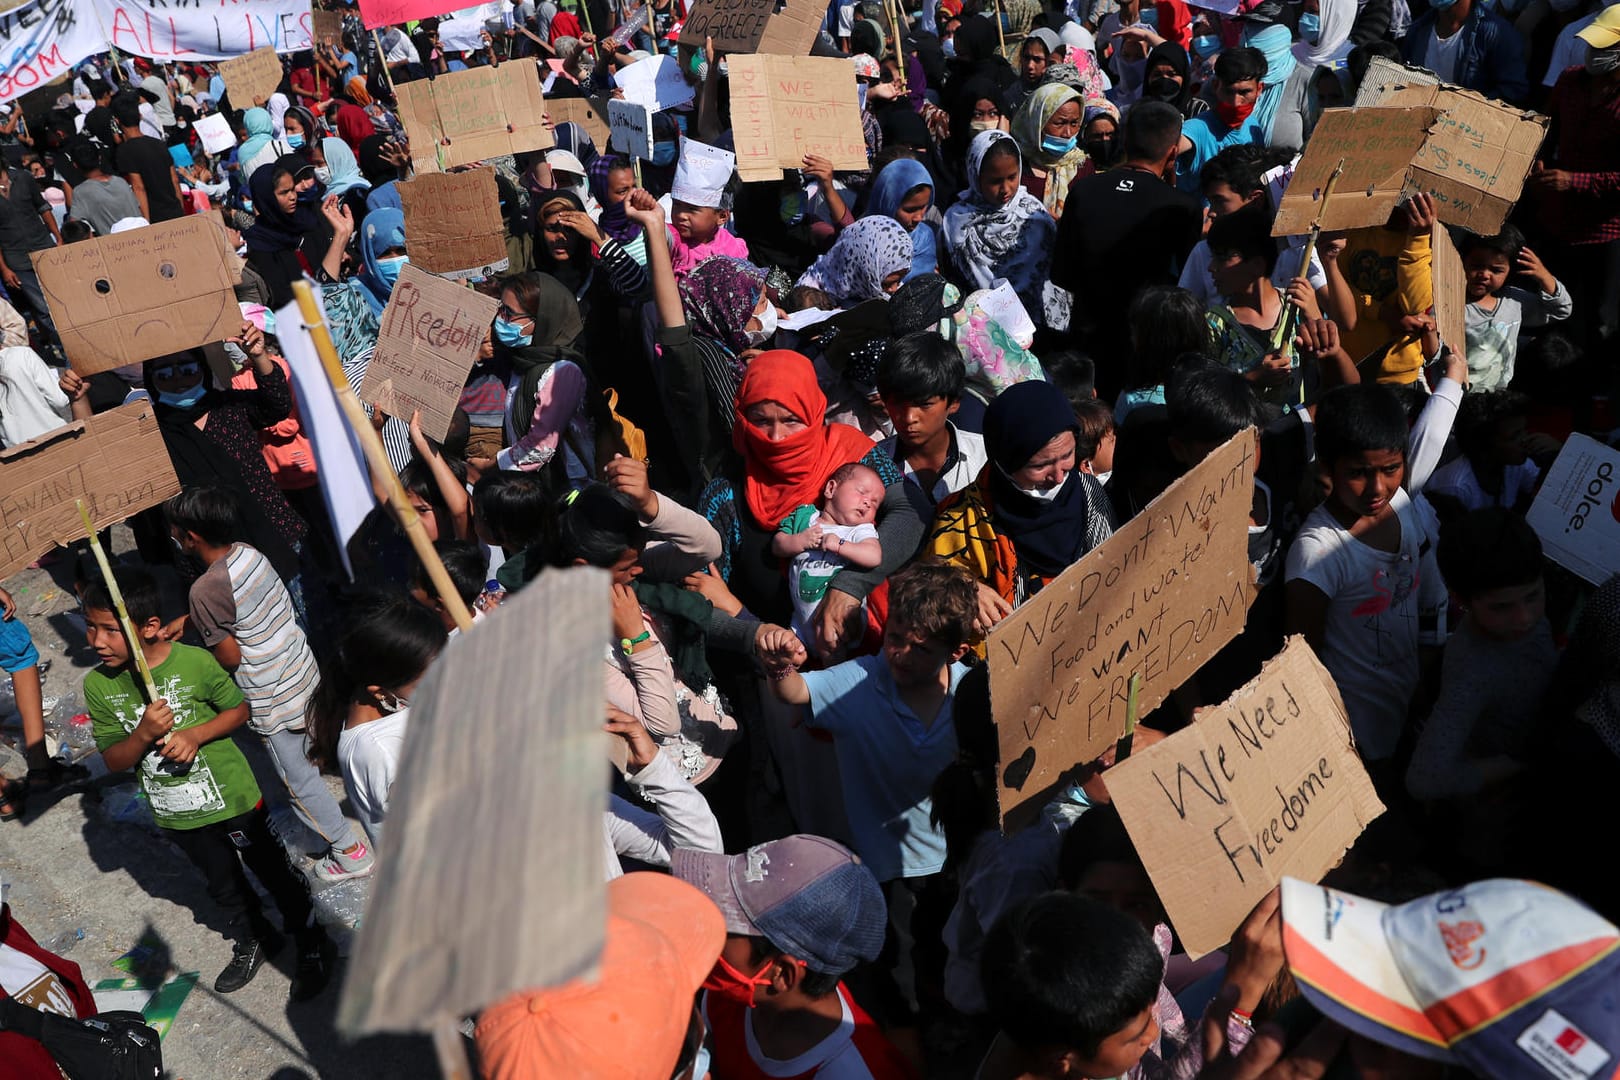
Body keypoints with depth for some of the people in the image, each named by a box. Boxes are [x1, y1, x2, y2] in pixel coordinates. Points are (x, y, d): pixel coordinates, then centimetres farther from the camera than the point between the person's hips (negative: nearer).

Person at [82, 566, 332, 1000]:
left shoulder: (195, 662, -23)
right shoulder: (98, 685, -12)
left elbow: (239, 709, -8)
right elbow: (113, 761, -7)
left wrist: (195, 734, -25)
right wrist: (144, 734, -27)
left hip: (232, 799, -4)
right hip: (177, 816, 4)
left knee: (274, 873, 14)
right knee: (223, 886, 26)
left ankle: (312, 943, 36)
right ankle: (252, 941, 51)